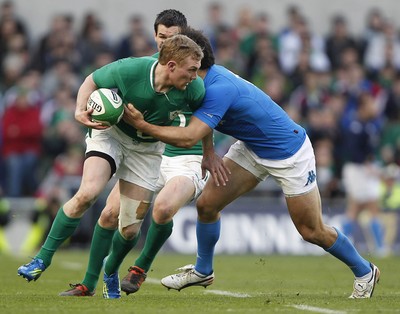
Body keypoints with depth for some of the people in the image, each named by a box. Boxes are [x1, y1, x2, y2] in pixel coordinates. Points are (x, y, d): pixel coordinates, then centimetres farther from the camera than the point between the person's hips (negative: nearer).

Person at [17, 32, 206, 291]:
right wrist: (80, 110, -26)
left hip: (147, 148, 2)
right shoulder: (128, 70, -30)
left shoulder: (195, 89, -24)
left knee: (131, 230, -2)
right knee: (88, 193, -27)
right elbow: (92, 80, -10)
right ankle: (43, 259, -12)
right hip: (111, 132, -2)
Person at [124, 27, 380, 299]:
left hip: (289, 153, -8)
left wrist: (141, 125, -37)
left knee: (312, 231, 2)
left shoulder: (220, 89, -35)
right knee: (207, 203, -1)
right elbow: (204, 117, 13)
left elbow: (188, 138, -42)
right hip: (252, 148, 8)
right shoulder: (205, 76, -8)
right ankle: (203, 271, 19)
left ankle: (365, 272, 24)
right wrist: (207, 150, -4)